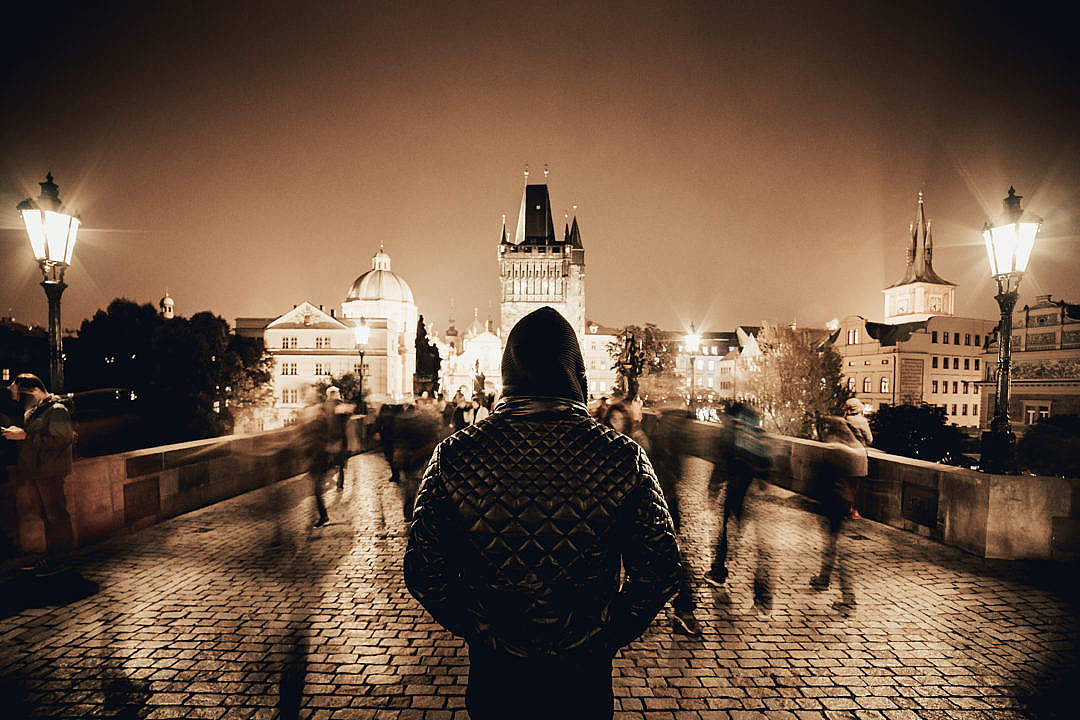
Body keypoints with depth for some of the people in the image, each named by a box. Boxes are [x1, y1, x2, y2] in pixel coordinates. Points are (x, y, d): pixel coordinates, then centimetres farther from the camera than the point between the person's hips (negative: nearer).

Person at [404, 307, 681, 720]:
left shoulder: (453, 457, -17)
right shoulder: (624, 459, -18)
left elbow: (424, 575, -10)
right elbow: (657, 574, -11)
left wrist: (476, 630, 6)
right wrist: (609, 636, 5)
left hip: (494, 674, 0)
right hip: (585, 681, 0)